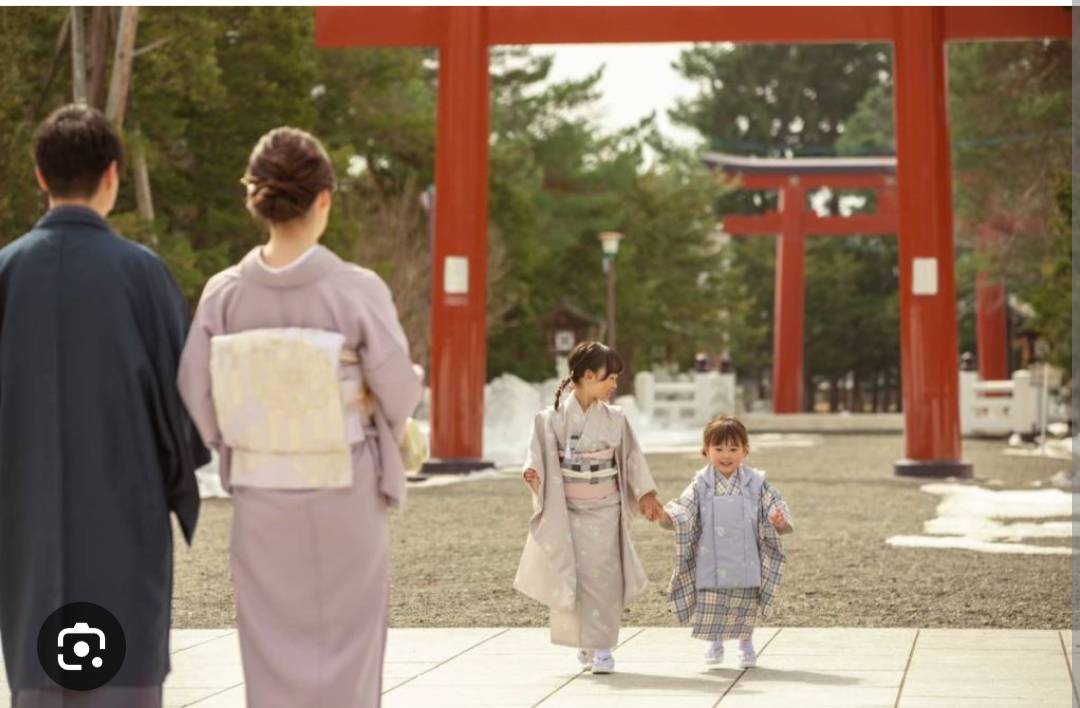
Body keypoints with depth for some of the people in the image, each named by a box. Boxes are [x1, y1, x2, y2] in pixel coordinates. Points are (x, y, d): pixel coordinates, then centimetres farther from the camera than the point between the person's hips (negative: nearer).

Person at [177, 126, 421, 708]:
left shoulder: (223, 294, -7)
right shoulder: (357, 289, -15)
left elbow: (198, 403, -4)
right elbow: (400, 393, -9)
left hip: (259, 494, 3)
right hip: (345, 494, -2)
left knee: (272, 651, 13)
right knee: (344, 647, 11)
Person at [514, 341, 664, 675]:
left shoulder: (614, 418, 3)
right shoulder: (554, 417, -5)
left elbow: (631, 458, 10)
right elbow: (542, 455, -5)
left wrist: (647, 495, 9)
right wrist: (533, 474, -26)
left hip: (605, 509, 1)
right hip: (569, 510, -1)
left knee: (603, 576, -5)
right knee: (574, 577, 2)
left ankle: (601, 647, -2)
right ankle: (584, 642, 18)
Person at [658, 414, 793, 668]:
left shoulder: (756, 483, -2)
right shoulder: (701, 485, -3)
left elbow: (774, 506, -4)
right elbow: (684, 509, -11)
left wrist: (780, 520, -27)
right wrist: (665, 515, -32)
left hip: (745, 562, 0)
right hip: (711, 565, 0)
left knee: (745, 609, 9)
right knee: (710, 608, 3)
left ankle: (746, 643, 33)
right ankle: (715, 641, 30)